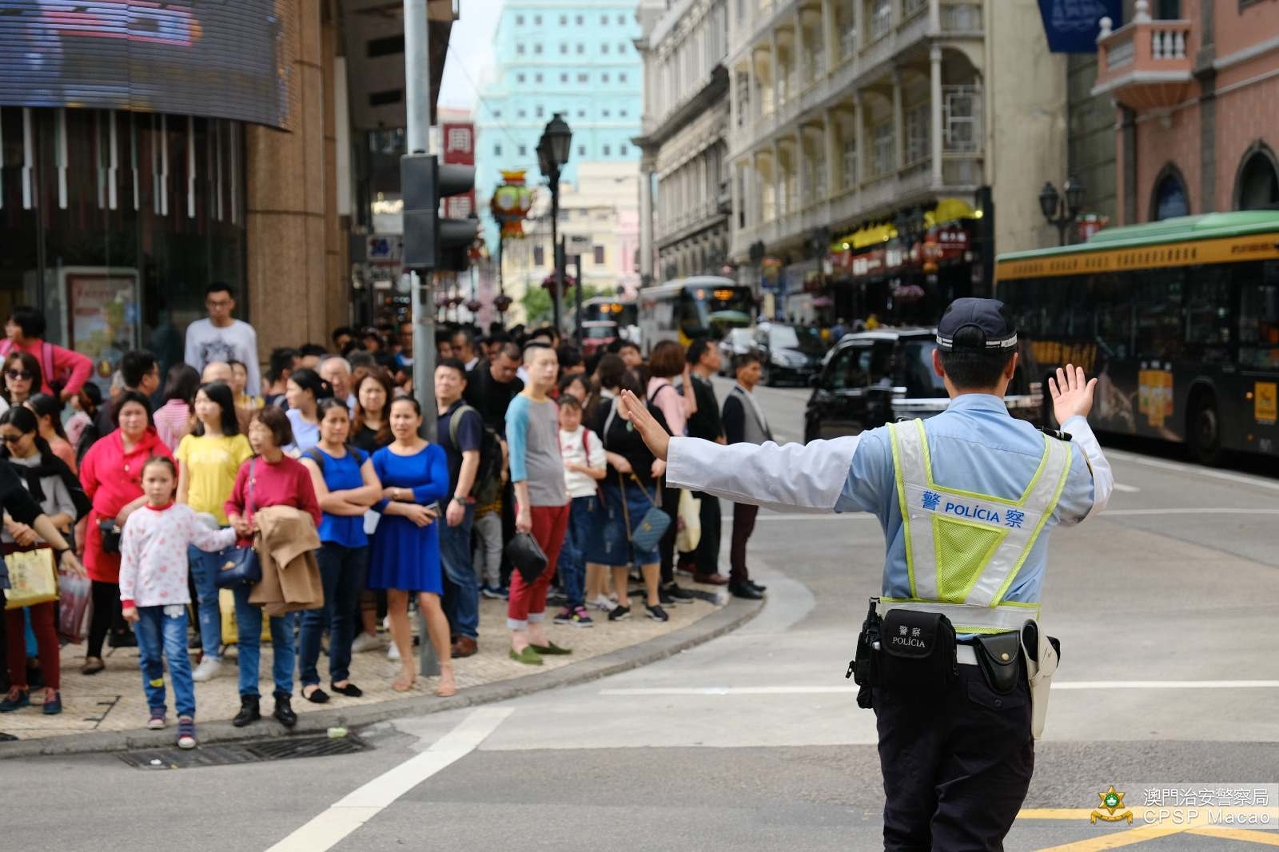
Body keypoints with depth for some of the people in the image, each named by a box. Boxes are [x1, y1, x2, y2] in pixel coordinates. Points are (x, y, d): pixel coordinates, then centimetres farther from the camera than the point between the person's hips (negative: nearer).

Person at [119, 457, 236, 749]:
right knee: (150, 657, 11)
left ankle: (186, 717, -13)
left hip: (174, 599, -1)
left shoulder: (184, 515, 3)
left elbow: (208, 541, 12)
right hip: (143, 600, 1)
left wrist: (236, 532, 0)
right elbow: (128, 562, 0)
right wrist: (127, 600, -3)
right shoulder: (136, 520, 1)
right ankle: (157, 707, 28)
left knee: (177, 657, -10)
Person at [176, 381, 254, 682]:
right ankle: (211, 656, 10)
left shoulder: (238, 442, 0)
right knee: (205, 594, 5)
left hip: (230, 525, -3)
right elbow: (182, 489, 11)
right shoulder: (189, 442, 10)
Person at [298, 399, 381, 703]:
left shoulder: (359, 457, 13)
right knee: (317, 612, -5)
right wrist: (359, 506, -8)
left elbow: (376, 492, -2)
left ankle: (340, 676, 17)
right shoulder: (311, 458, -3)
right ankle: (309, 680, -1)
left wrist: (341, 496, -12)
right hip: (325, 539, -5)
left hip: (356, 541, 5)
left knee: (346, 611, 9)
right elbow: (322, 500, -15)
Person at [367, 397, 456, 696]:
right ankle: (407, 667, 14)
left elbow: (440, 488, -14)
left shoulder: (433, 452, 1)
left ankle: (446, 669, -1)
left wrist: (396, 493, -10)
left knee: (429, 601, -8)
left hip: (422, 532, -2)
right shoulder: (381, 456, 4)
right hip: (390, 532, 2)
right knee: (395, 599, 4)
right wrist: (407, 509, -17)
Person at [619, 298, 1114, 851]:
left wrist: (672, 450, 2)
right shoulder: (1055, 459, 0)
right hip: (997, 680, -1)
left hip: (906, 669, 1)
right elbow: (1097, 491, 25)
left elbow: (784, 473, -6)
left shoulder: (899, 448, -7)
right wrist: (1076, 424, 46)